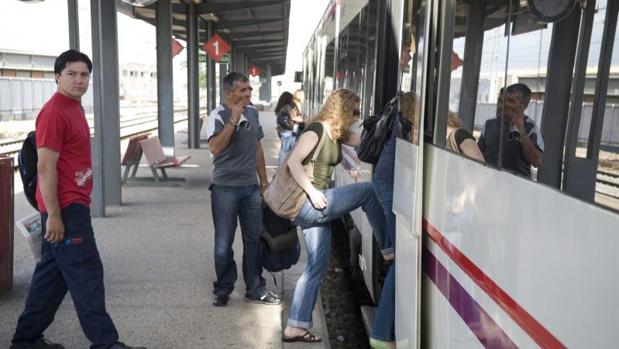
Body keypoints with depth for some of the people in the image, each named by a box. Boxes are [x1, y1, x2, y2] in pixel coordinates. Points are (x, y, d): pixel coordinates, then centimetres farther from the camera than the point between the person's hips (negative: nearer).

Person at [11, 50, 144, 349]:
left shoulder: (74, 108, 14)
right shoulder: (54, 112, -16)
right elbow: (45, 167, -20)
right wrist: (53, 215, -21)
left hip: (73, 204, 10)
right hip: (64, 208, -10)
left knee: (53, 272, 16)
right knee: (87, 274, -4)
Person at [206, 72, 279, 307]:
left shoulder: (252, 113, 8)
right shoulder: (218, 116, -11)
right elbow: (215, 148, -27)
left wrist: (263, 179, 16)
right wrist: (234, 119, -26)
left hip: (251, 187, 5)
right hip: (225, 188, -5)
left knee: (254, 240, 10)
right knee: (224, 243, 3)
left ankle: (255, 289, 22)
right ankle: (222, 290, 18)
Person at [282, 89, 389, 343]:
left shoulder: (338, 134, 16)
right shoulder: (316, 130, -10)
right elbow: (293, 162, -17)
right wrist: (312, 192, -22)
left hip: (315, 208, 10)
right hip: (307, 204, -10)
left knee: (317, 265, 9)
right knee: (368, 191, -9)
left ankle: (295, 327, 14)